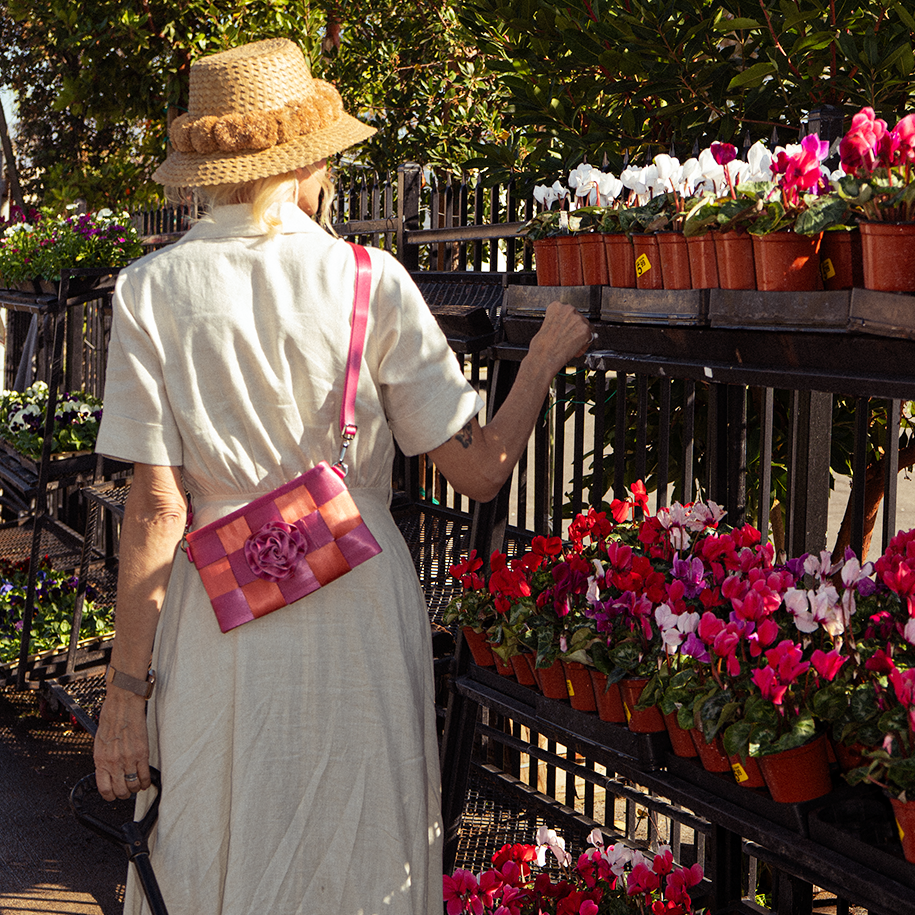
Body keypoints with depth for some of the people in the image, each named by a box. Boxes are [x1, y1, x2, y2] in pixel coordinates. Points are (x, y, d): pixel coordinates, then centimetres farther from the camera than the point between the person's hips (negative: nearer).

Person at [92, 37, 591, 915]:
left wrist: (126, 686, -1)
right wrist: (544, 357, 14)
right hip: (357, 608, 0)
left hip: (216, 612, 1)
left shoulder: (151, 289, -3)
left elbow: (155, 506, -7)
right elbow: (480, 469, -2)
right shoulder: (371, 281, -4)